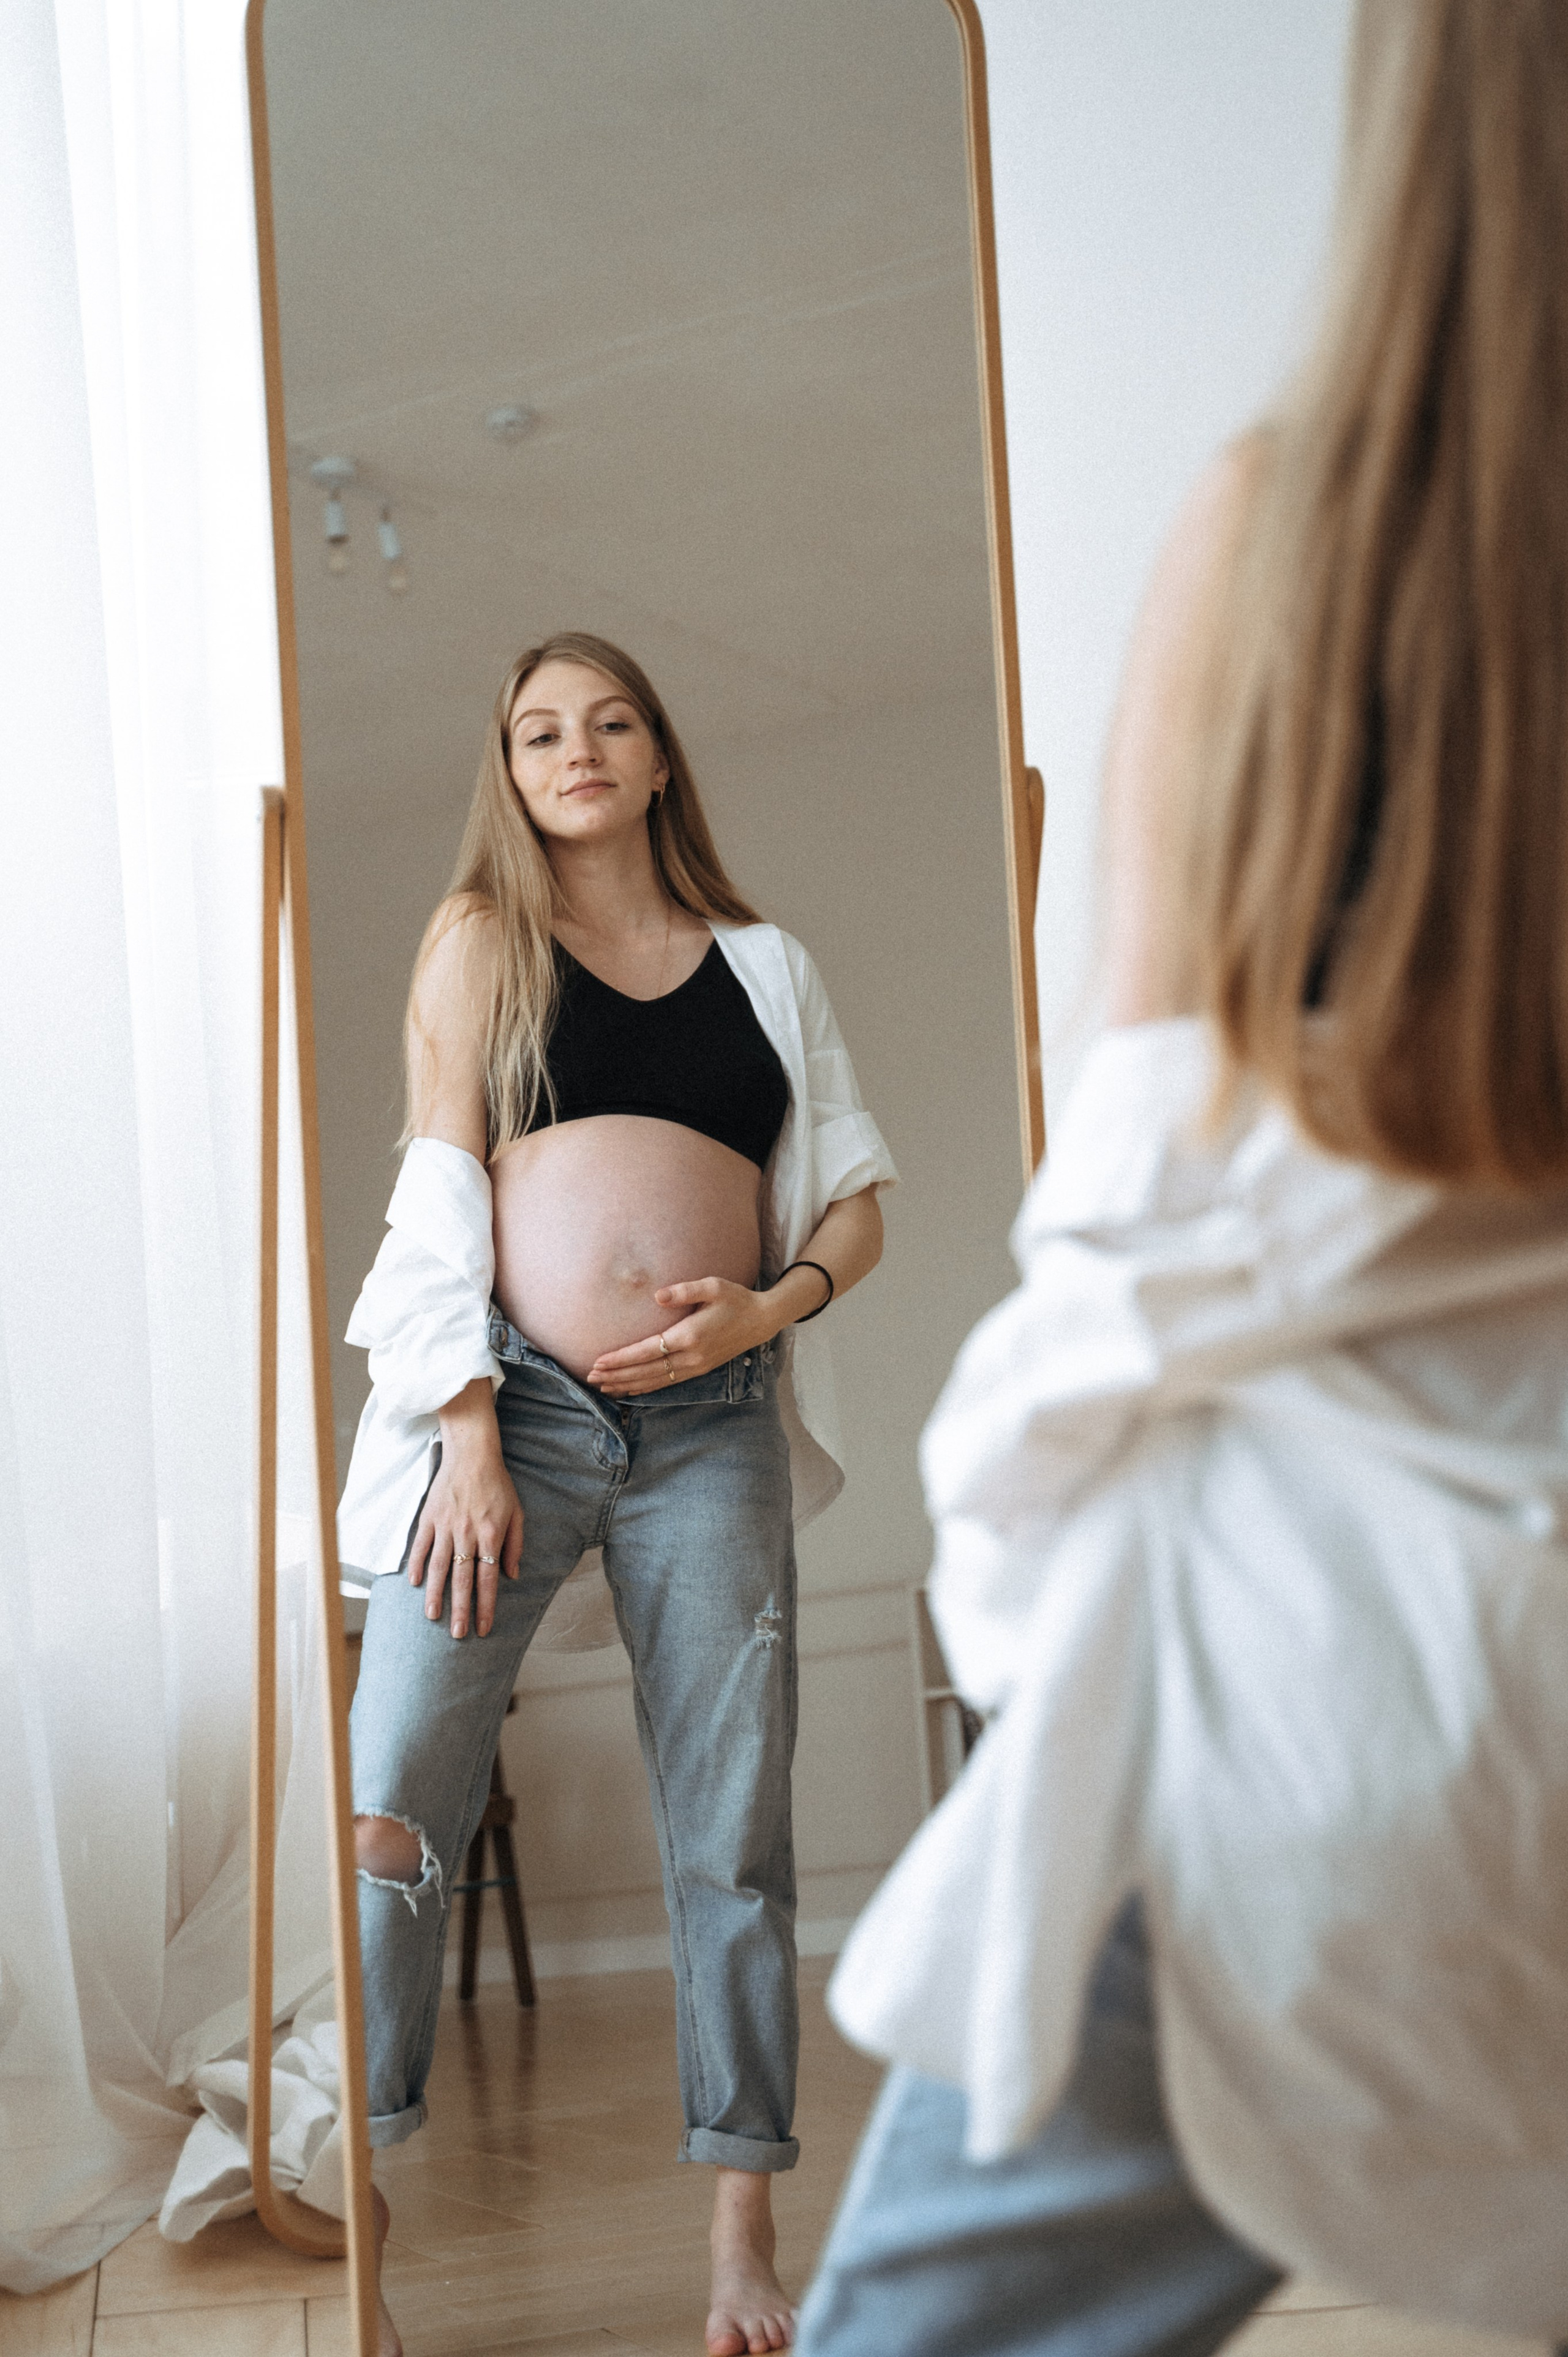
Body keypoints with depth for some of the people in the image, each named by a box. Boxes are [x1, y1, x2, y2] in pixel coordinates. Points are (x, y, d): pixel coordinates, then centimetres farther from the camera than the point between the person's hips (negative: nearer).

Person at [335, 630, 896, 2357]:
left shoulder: (764, 965, 18)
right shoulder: (479, 937, 13)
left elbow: (855, 1206, 16)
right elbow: (444, 1189, 3)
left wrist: (768, 1306, -6)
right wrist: (469, 1433, -8)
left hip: (709, 1426, 2)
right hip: (510, 1403, -2)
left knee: (732, 1838, 1)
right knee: (392, 1819, -8)